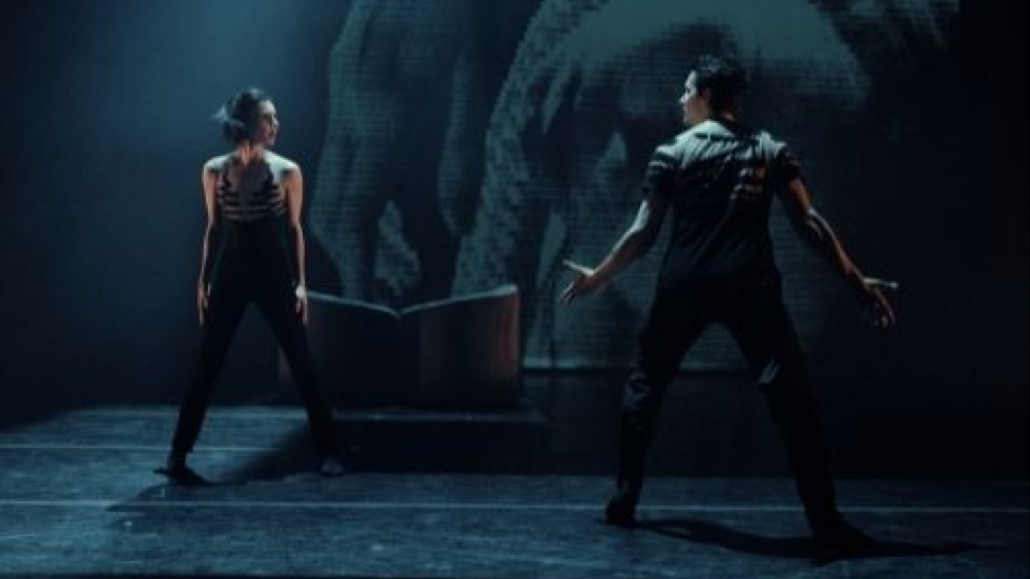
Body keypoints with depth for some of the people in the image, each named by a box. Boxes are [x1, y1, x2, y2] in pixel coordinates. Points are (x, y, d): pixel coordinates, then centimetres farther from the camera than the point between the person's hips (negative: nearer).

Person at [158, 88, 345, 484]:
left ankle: (328, 451, 11)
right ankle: (177, 456, 8)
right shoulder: (215, 171, 2)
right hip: (229, 276, 1)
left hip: (275, 275, -1)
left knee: (302, 365, 1)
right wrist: (203, 280, 7)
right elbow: (214, 228, 9)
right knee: (205, 368, 1)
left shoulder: (286, 171, -2)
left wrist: (300, 282, -2)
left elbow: (293, 228, 3)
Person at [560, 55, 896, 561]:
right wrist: (856, 280, 4)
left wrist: (596, 277, 15)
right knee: (791, 398, -2)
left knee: (645, 384, 20)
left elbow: (643, 233, 3)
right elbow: (808, 223, 1)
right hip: (749, 286, 0)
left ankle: (624, 500, 21)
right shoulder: (770, 150, 9)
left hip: (684, 285, 0)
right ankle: (826, 525, -8)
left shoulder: (672, 153, 5)